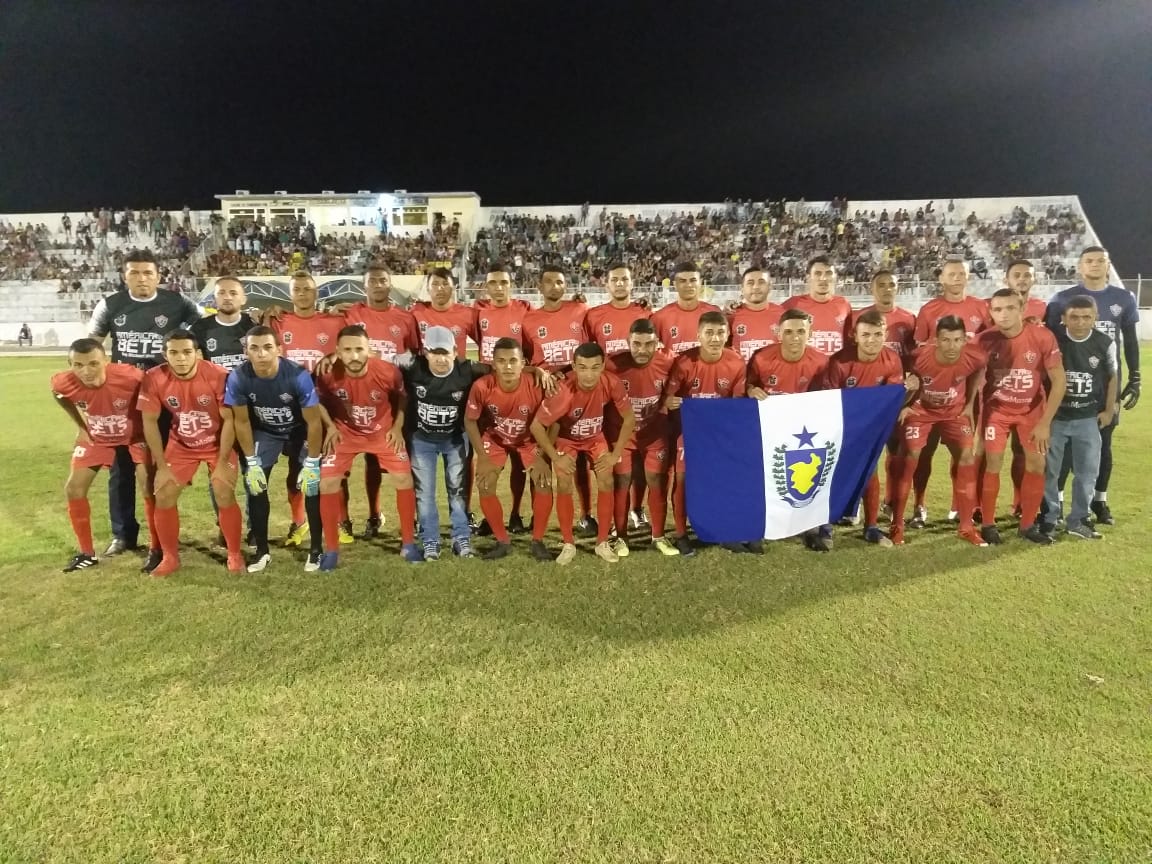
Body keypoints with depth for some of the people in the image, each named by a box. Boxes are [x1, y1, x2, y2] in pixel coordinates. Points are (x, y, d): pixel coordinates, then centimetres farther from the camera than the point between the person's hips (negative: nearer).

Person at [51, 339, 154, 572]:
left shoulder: (131, 377, -35)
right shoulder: (63, 383, -23)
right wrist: (81, 426, 5)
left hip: (135, 434, -4)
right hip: (97, 437, 4)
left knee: (148, 489, -12)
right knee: (73, 489, 1)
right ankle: (86, 552, 17)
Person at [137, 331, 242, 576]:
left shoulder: (219, 376, -26)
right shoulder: (154, 379, -18)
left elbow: (229, 420, -18)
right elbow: (150, 422, -8)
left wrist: (222, 463, -17)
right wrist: (161, 465, -9)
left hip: (218, 443, -3)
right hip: (181, 445, 3)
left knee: (225, 496, -13)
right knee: (164, 497, -3)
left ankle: (235, 555, 5)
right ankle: (170, 557, 16)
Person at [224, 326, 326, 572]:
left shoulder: (298, 376, -33)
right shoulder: (238, 378, -25)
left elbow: (314, 422, -23)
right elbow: (241, 422, -11)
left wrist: (312, 463, -21)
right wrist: (251, 462, -10)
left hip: (300, 431, -2)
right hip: (264, 432, 2)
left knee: (312, 485, -10)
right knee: (255, 486, -4)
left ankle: (316, 550, 5)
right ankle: (262, 551, 12)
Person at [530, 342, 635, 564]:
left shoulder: (612, 383, -31)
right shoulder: (563, 390, -39)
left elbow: (629, 419, -15)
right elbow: (536, 425, -27)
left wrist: (615, 454, -14)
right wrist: (556, 458, -22)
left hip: (596, 437, 2)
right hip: (566, 438, -2)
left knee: (606, 482, -9)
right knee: (564, 485, -14)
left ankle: (602, 543, 6)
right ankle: (568, 544, 3)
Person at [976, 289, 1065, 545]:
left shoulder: (1043, 338, -20)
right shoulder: (984, 340, -19)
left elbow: (1058, 381, -14)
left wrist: (1045, 422, -15)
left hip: (1032, 409, 1)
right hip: (996, 409, -1)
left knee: (1036, 464, 1)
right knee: (992, 463, -7)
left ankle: (1028, 524, 17)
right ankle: (988, 524, 7)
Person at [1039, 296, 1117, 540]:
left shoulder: (1105, 344, -5)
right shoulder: (1052, 341, -11)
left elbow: (1111, 377, 9)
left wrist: (1109, 410, 9)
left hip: (1089, 418, 2)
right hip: (1055, 417, -2)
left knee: (1087, 471, 6)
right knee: (1049, 471, 5)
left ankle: (1077, 521, 19)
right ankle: (1049, 518, 18)